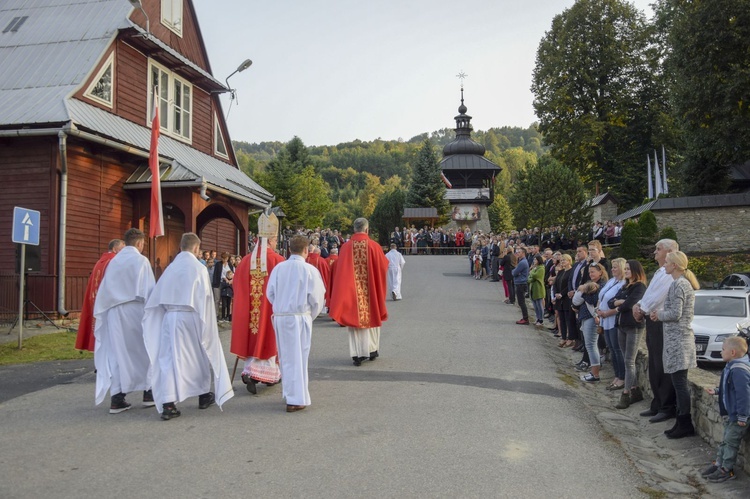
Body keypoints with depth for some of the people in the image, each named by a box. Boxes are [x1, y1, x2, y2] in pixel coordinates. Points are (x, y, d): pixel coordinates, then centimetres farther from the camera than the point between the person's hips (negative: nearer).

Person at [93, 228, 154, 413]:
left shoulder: (114, 261, 9)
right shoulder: (140, 260, -7)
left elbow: (104, 290, 10)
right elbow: (148, 290, -11)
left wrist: (100, 314, 14)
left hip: (114, 312, 5)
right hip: (135, 311, -4)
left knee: (117, 353, 6)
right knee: (144, 350, 10)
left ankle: (116, 399, 3)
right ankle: (148, 392, 16)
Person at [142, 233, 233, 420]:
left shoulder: (171, 268, 5)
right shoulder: (198, 268, -7)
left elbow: (158, 297, 7)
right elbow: (204, 298, -9)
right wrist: (206, 323, -3)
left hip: (169, 317, 3)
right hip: (191, 318, -3)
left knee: (169, 359, 2)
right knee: (200, 356, 15)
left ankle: (167, 404, -6)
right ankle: (204, 395, 30)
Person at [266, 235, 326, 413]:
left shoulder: (278, 268, 1)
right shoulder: (310, 270, -8)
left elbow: (270, 293, 5)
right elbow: (317, 298, -6)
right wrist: (311, 315, 11)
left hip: (280, 317, 4)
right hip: (300, 317, -4)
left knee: (286, 357, 15)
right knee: (298, 357, 3)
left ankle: (289, 393, 25)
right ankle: (296, 400, 5)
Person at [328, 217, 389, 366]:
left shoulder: (346, 247, -5)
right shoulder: (374, 246, -9)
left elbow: (340, 270, -3)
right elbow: (384, 266, 1)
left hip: (352, 290, 1)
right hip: (370, 290, 0)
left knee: (355, 317, 7)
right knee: (372, 317, 15)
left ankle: (357, 354, 4)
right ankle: (372, 350, 24)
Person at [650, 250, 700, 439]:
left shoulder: (678, 284, -15)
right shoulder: (686, 283, 15)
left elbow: (675, 314, -20)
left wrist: (659, 314, -3)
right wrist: (661, 313, 10)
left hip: (677, 339, -10)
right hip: (681, 338, 10)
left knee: (679, 383, -5)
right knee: (680, 383, 13)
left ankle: (685, 425, 1)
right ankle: (682, 423, 18)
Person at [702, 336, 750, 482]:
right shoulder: (731, 367, 6)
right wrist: (716, 391, 14)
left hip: (738, 416, -10)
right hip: (729, 414, 10)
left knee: (731, 442, 1)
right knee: (725, 440, 18)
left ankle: (726, 470, 12)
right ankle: (718, 463, 28)